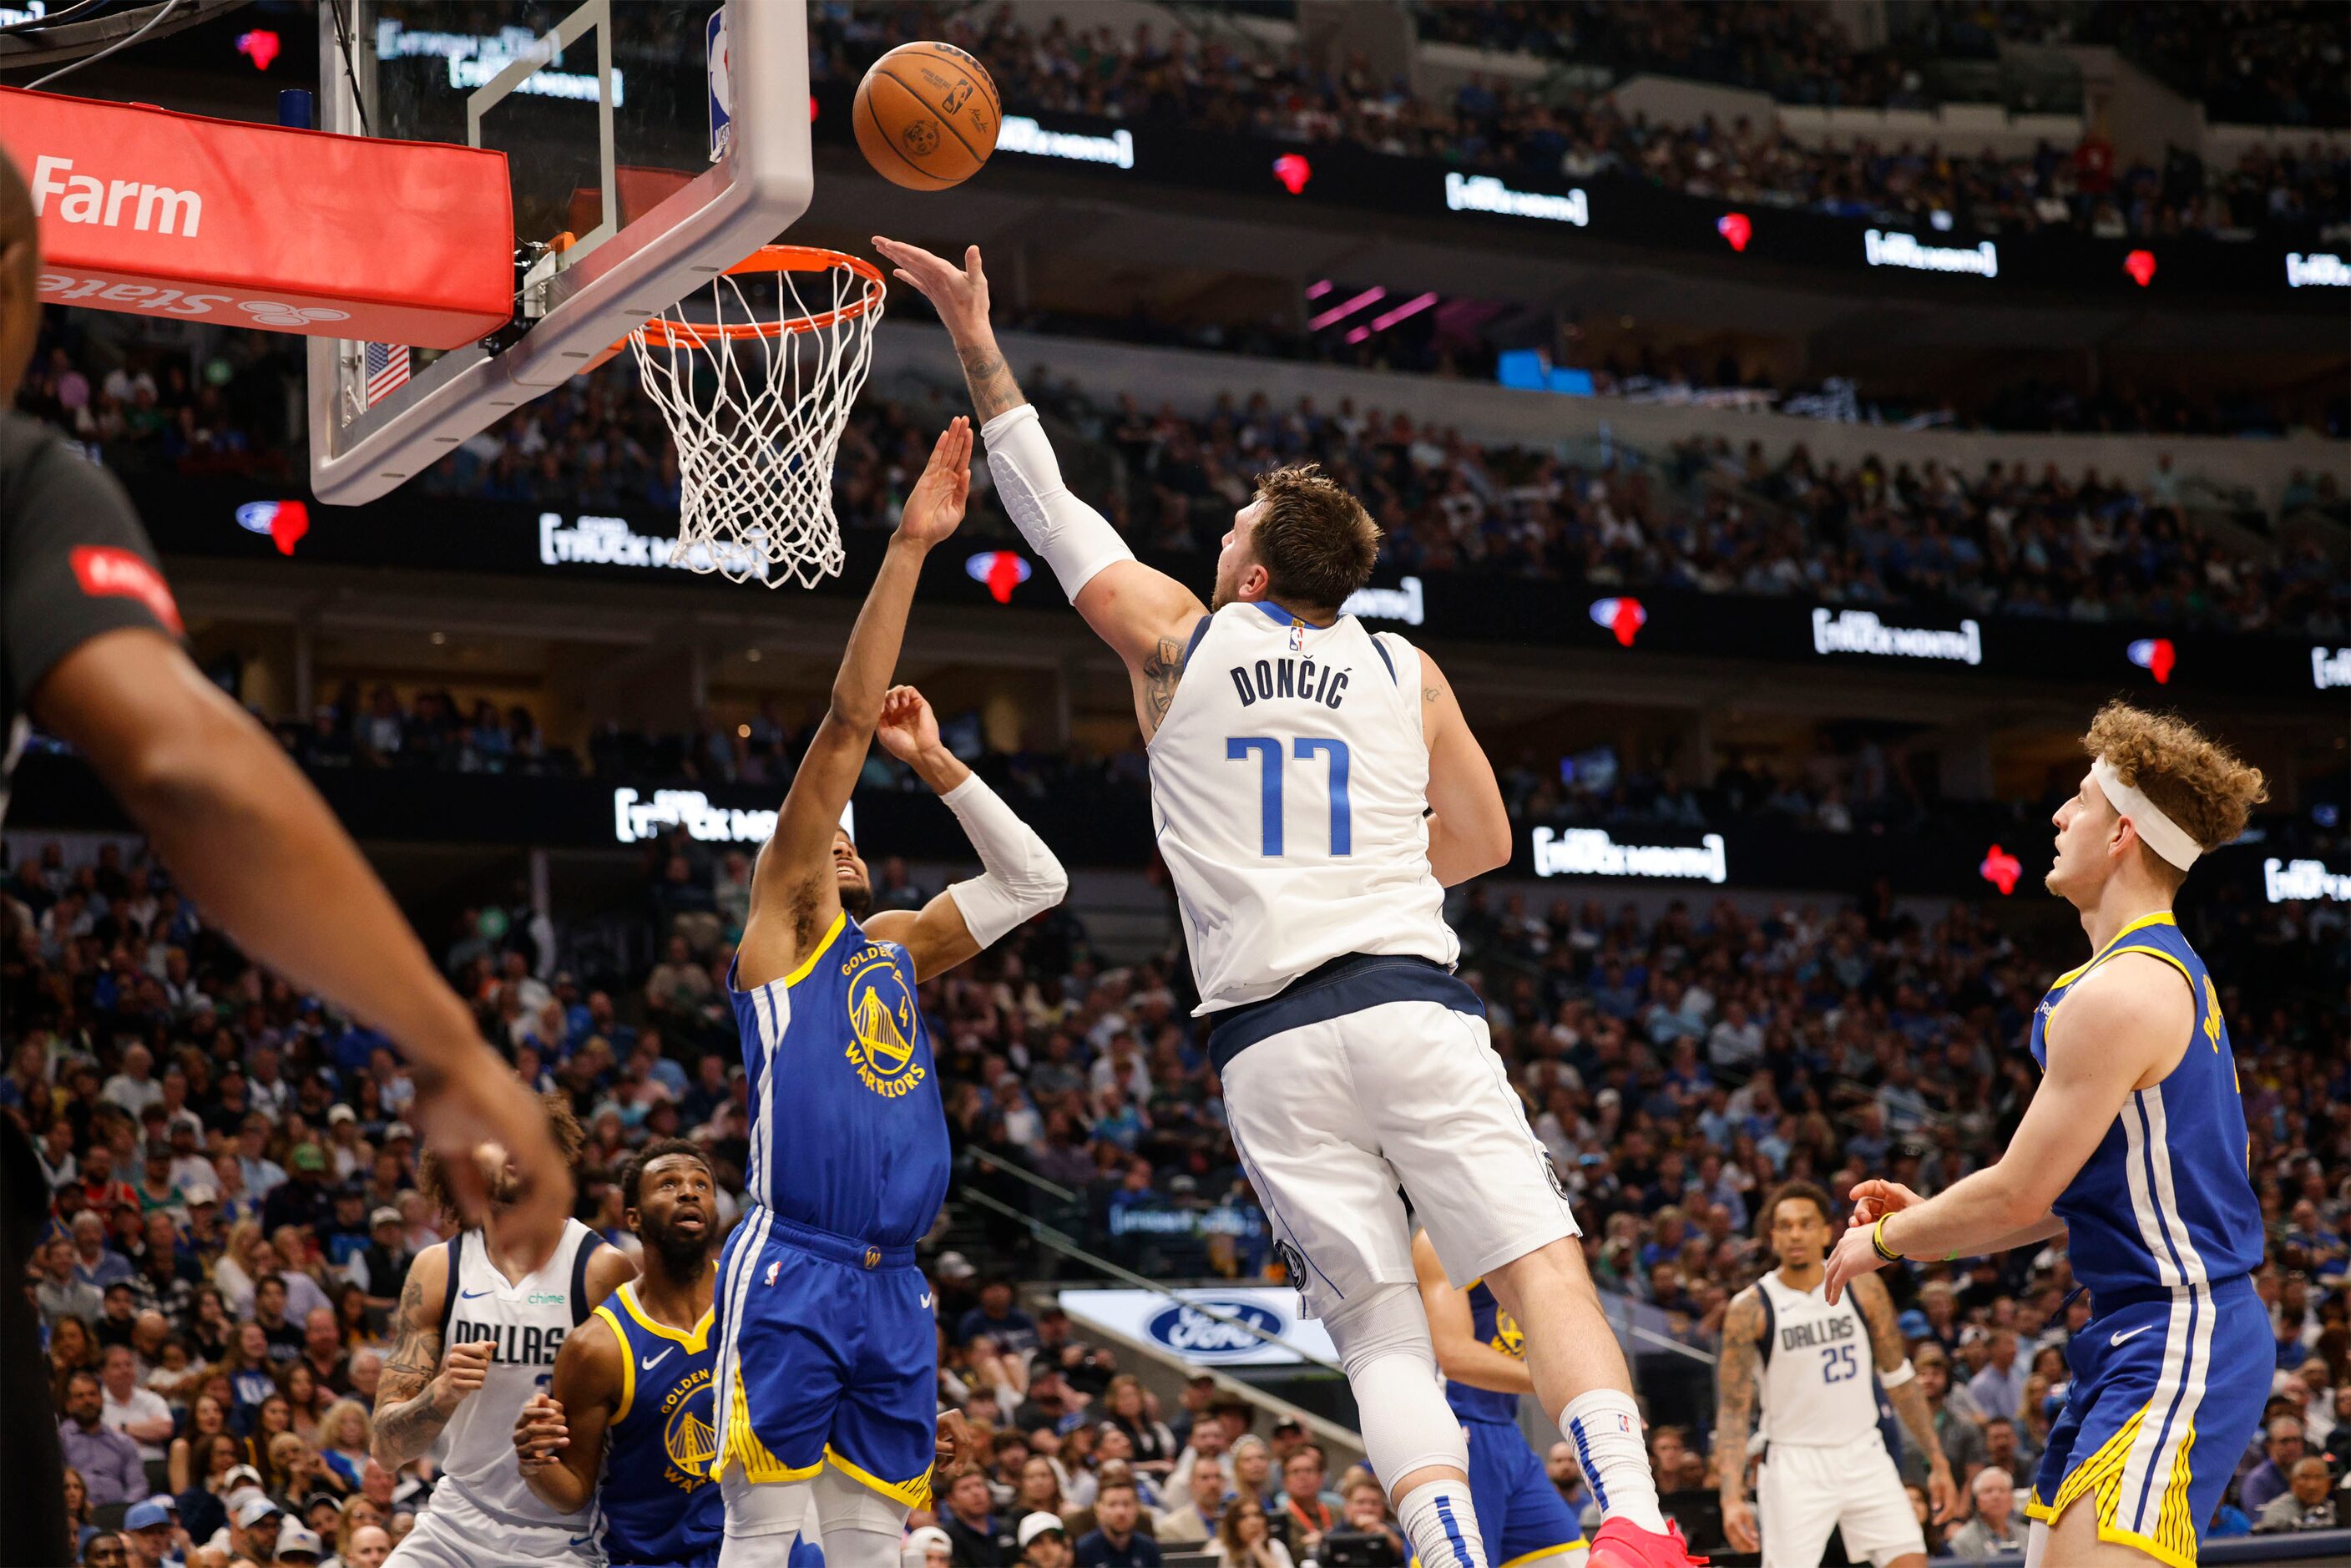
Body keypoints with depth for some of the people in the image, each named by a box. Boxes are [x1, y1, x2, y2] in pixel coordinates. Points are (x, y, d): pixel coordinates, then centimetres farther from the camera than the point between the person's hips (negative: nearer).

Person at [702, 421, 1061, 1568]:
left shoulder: (895, 946, 22)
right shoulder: (779, 925, 5)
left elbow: (1034, 882, 24)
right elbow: (846, 721, -1)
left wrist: (932, 763, 18)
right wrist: (908, 547, -3)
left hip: (891, 1288, 6)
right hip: (790, 1270, -6)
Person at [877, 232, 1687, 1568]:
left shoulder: (1177, 640, 9)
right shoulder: (1409, 674, 12)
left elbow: (1052, 509, 19)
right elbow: (1483, 841, 18)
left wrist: (979, 346, 25)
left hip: (1269, 1039, 0)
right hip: (1410, 1001, 0)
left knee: (1380, 1327, -1)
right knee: (1539, 1260, -8)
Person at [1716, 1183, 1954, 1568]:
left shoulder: (1863, 1288, -1)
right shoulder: (1751, 1309, -10)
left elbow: (1899, 1379, 8)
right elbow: (1733, 1410, -9)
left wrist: (1938, 1463, 5)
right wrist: (1732, 1496, -20)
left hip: (1863, 1454, 3)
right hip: (1794, 1462, -3)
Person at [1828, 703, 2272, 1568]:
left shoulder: (2122, 993, -18)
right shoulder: (2167, 971, 16)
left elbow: (2018, 1195, -15)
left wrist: (1885, 1242, 1)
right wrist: (1930, 1221, 18)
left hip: (2175, 1341, -11)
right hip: (2132, 1334, 11)